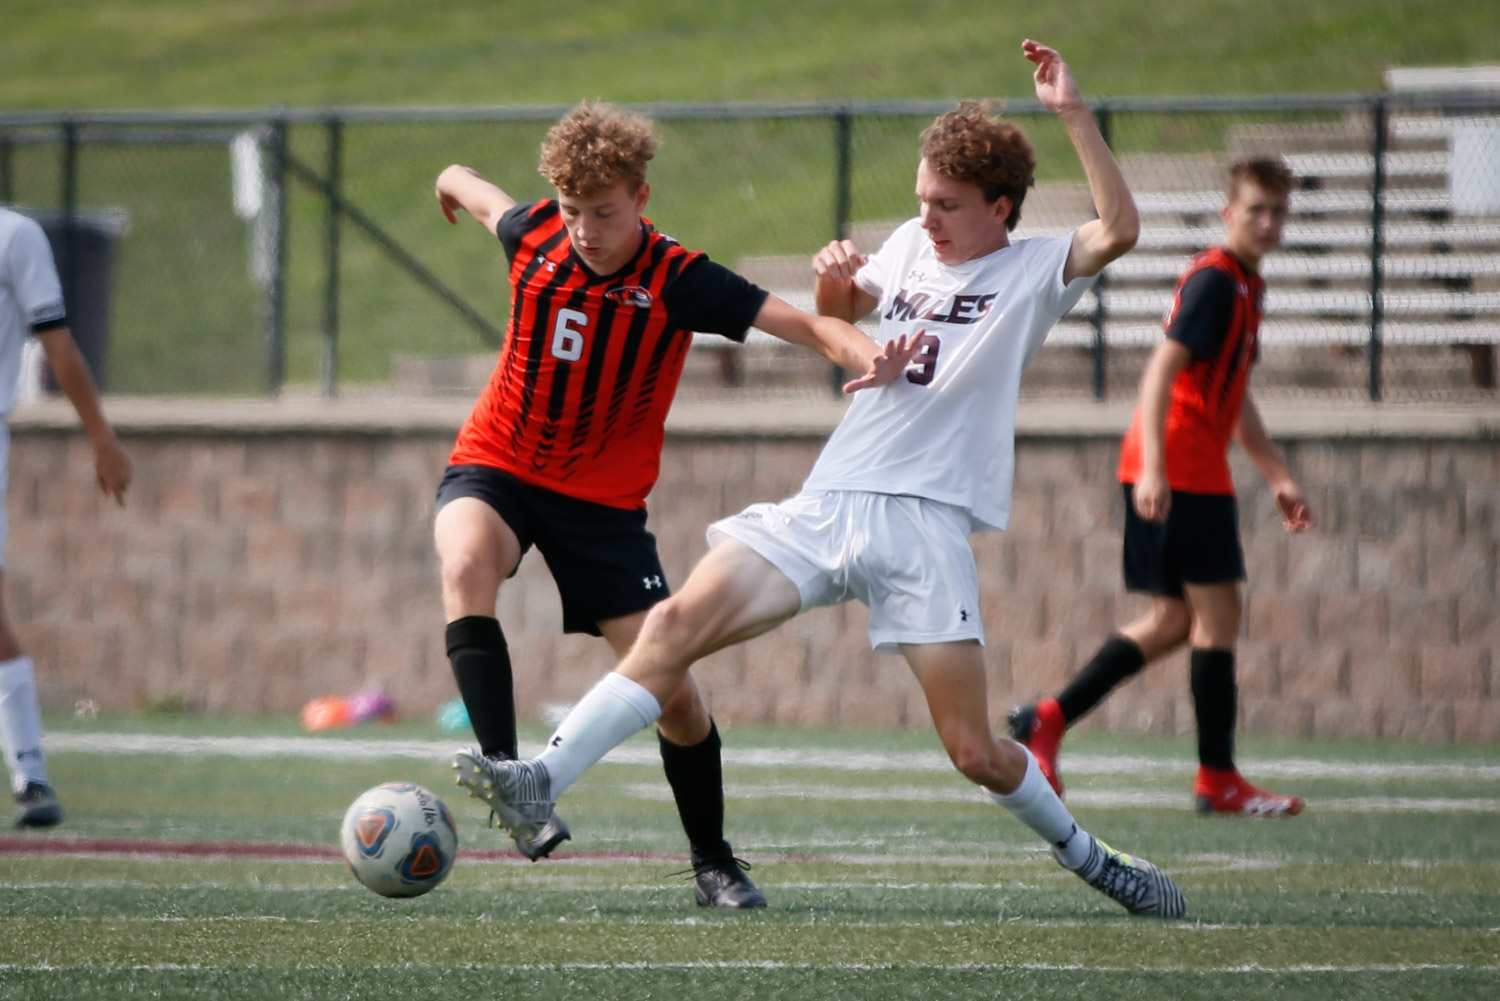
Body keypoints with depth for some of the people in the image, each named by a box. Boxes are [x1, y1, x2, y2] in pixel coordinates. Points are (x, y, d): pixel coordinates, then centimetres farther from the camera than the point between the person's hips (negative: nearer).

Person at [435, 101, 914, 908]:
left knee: (672, 693, -3)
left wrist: (872, 357, -45)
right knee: (466, 566, -36)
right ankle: (504, 773, -42)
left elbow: (808, 327, -24)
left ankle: (713, 864, 18)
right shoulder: (534, 235, -10)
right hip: (494, 469, 1)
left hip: (603, 501, 0)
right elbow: (470, 190, 15)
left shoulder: (679, 282, -17)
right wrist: (454, 184, 38)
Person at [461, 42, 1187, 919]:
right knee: (680, 622, -17)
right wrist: (835, 277, 12)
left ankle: (1089, 858, 21)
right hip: (827, 506, 4)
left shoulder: (1034, 271, 2)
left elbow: (1119, 230, -18)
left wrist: (1074, 114, -21)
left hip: (927, 523, -4)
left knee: (976, 754, -6)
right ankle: (541, 785, -25)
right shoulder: (914, 246, 18)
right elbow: (839, 316, 36)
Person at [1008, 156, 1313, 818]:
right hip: (1181, 474, -10)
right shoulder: (1214, 281, -11)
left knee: (1173, 621, 11)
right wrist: (1154, 466, -29)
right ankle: (1218, 781, -4)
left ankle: (1048, 720, 9)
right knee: (1217, 612, -6)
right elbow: (1162, 371, -20)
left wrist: (1279, 477, 28)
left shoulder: (1245, 287, 20)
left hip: (1187, 472, 10)